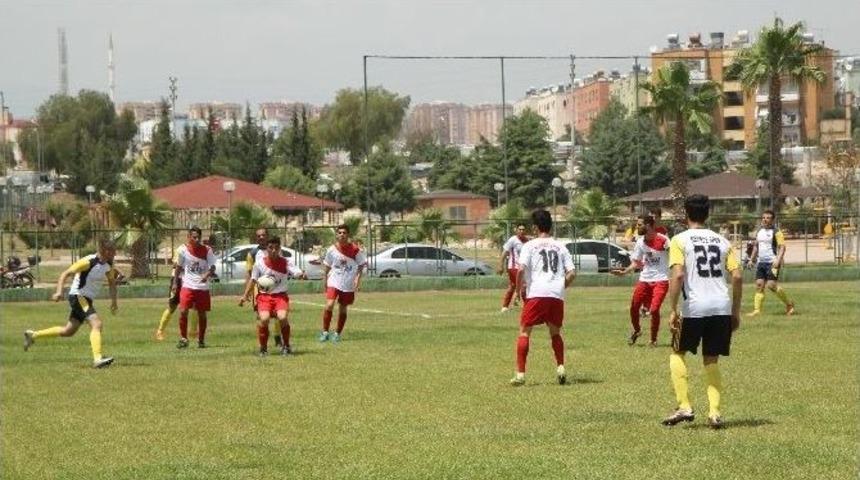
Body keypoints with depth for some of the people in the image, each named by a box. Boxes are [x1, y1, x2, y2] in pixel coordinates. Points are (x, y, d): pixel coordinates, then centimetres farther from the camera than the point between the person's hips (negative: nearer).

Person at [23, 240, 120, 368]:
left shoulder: (108, 265, 2)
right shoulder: (88, 262, -20)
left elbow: (111, 282, 21)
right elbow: (65, 274, -18)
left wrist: (113, 300, 11)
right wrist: (59, 291, -29)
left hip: (87, 299, 9)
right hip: (78, 296, -9)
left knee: (68, 331, 17)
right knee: (96, 324, -25)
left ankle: (33, 335, 32)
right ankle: (98, 359, -35)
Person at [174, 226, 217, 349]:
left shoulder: (206, 250, -2)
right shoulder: (182, 250, -2)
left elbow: (212, 267, -1)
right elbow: (178, 267, 10)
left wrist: (207, 275, -22)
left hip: (203, 287, 1)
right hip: (188, 286, -1)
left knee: (202, 314, 6)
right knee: (183, 311, -15)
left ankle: (201, 340, 21)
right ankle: (183, 339, -2)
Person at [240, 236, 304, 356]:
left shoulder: (285, 262, -4)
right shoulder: (259, 264, -1)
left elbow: (297, 272, -15)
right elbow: (253, 280, 9)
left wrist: (301, 274, -39)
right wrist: (245, 296, 2)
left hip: (280, 295, 0)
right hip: (264, 296, 0)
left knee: (282, 317, -26)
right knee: (264, 319, -25)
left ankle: (286, 346, -1)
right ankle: (263, 348, -4)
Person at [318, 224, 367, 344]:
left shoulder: (354, 249, -8)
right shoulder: (332, 250, -3)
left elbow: (361, 264, 1)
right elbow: (326, 265, 9)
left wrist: (358, 277, -12)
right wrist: (325, 279, 8)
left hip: (348, 284, 0)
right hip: (334, 282, 0)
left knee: (343, 309, 9)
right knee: (329, 305, -18)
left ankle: (337, 334, 26)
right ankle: (325, 332, -5)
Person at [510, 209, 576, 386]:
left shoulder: (530, 245, 6)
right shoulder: (560, 246, 16)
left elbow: (521, 269, -8)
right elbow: (572, 273, 8)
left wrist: (519, 289, 5)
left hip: (536, 294, -3)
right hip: (557, 295, 3)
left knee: (524, 331, 3)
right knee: (555, 333, 21)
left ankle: (520, 374, -6)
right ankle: (560, 367, 8)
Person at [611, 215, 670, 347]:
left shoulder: (663, 240, -15)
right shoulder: (640, 242, 4)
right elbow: (636, 263, 13)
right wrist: (624, 272, -2)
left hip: (660, 280, -6)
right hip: (644, 279, 6)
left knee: (654, 310, -14)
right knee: (633, 307, 4)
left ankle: (653, 339, 5)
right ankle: (636, 331, 33)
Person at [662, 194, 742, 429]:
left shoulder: (680, 240, 1)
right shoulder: (721, 241, 13)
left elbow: (678, 275, -13)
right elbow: (737, 276, 7)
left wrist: (673, 310, -9)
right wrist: (736, 311, 14)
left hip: (695, 307, -4)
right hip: (722, 307, 4)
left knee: (677, 353, 15)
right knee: (711, 360, 14)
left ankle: (684, 406, 3)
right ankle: (714, 412, 3)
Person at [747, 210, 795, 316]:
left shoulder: (776, 232, -7)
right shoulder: (759, 232, 15)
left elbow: (782, 247, -13)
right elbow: (756, 246, 26)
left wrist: (778, 260, -24)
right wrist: (752, 259, 20)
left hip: (772, 263, -7)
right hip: (761, 262, 7)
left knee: (771, 285, -13)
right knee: (759, 284, 0)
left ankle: (789, 304, 5)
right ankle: (757, 310, -1)